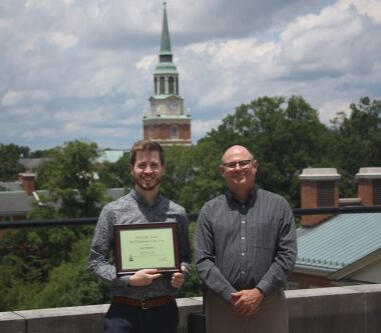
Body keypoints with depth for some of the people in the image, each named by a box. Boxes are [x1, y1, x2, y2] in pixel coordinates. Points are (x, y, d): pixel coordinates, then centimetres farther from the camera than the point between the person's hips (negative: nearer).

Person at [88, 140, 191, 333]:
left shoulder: (177, 214, 7)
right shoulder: (113, 212, 0)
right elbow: (96, 261, 0)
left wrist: (182, 273, -6)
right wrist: (128, 280, -12)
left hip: (163, 311, 2)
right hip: (124, 312, -2)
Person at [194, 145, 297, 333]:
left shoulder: (278, 205, 6)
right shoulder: (209, 211, 7)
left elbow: (287, 254, -1)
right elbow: (203, 260, 1)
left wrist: (259, 292, -10)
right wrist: (231, 295, -10)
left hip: (269, 302, 0)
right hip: (222, 304, 0)